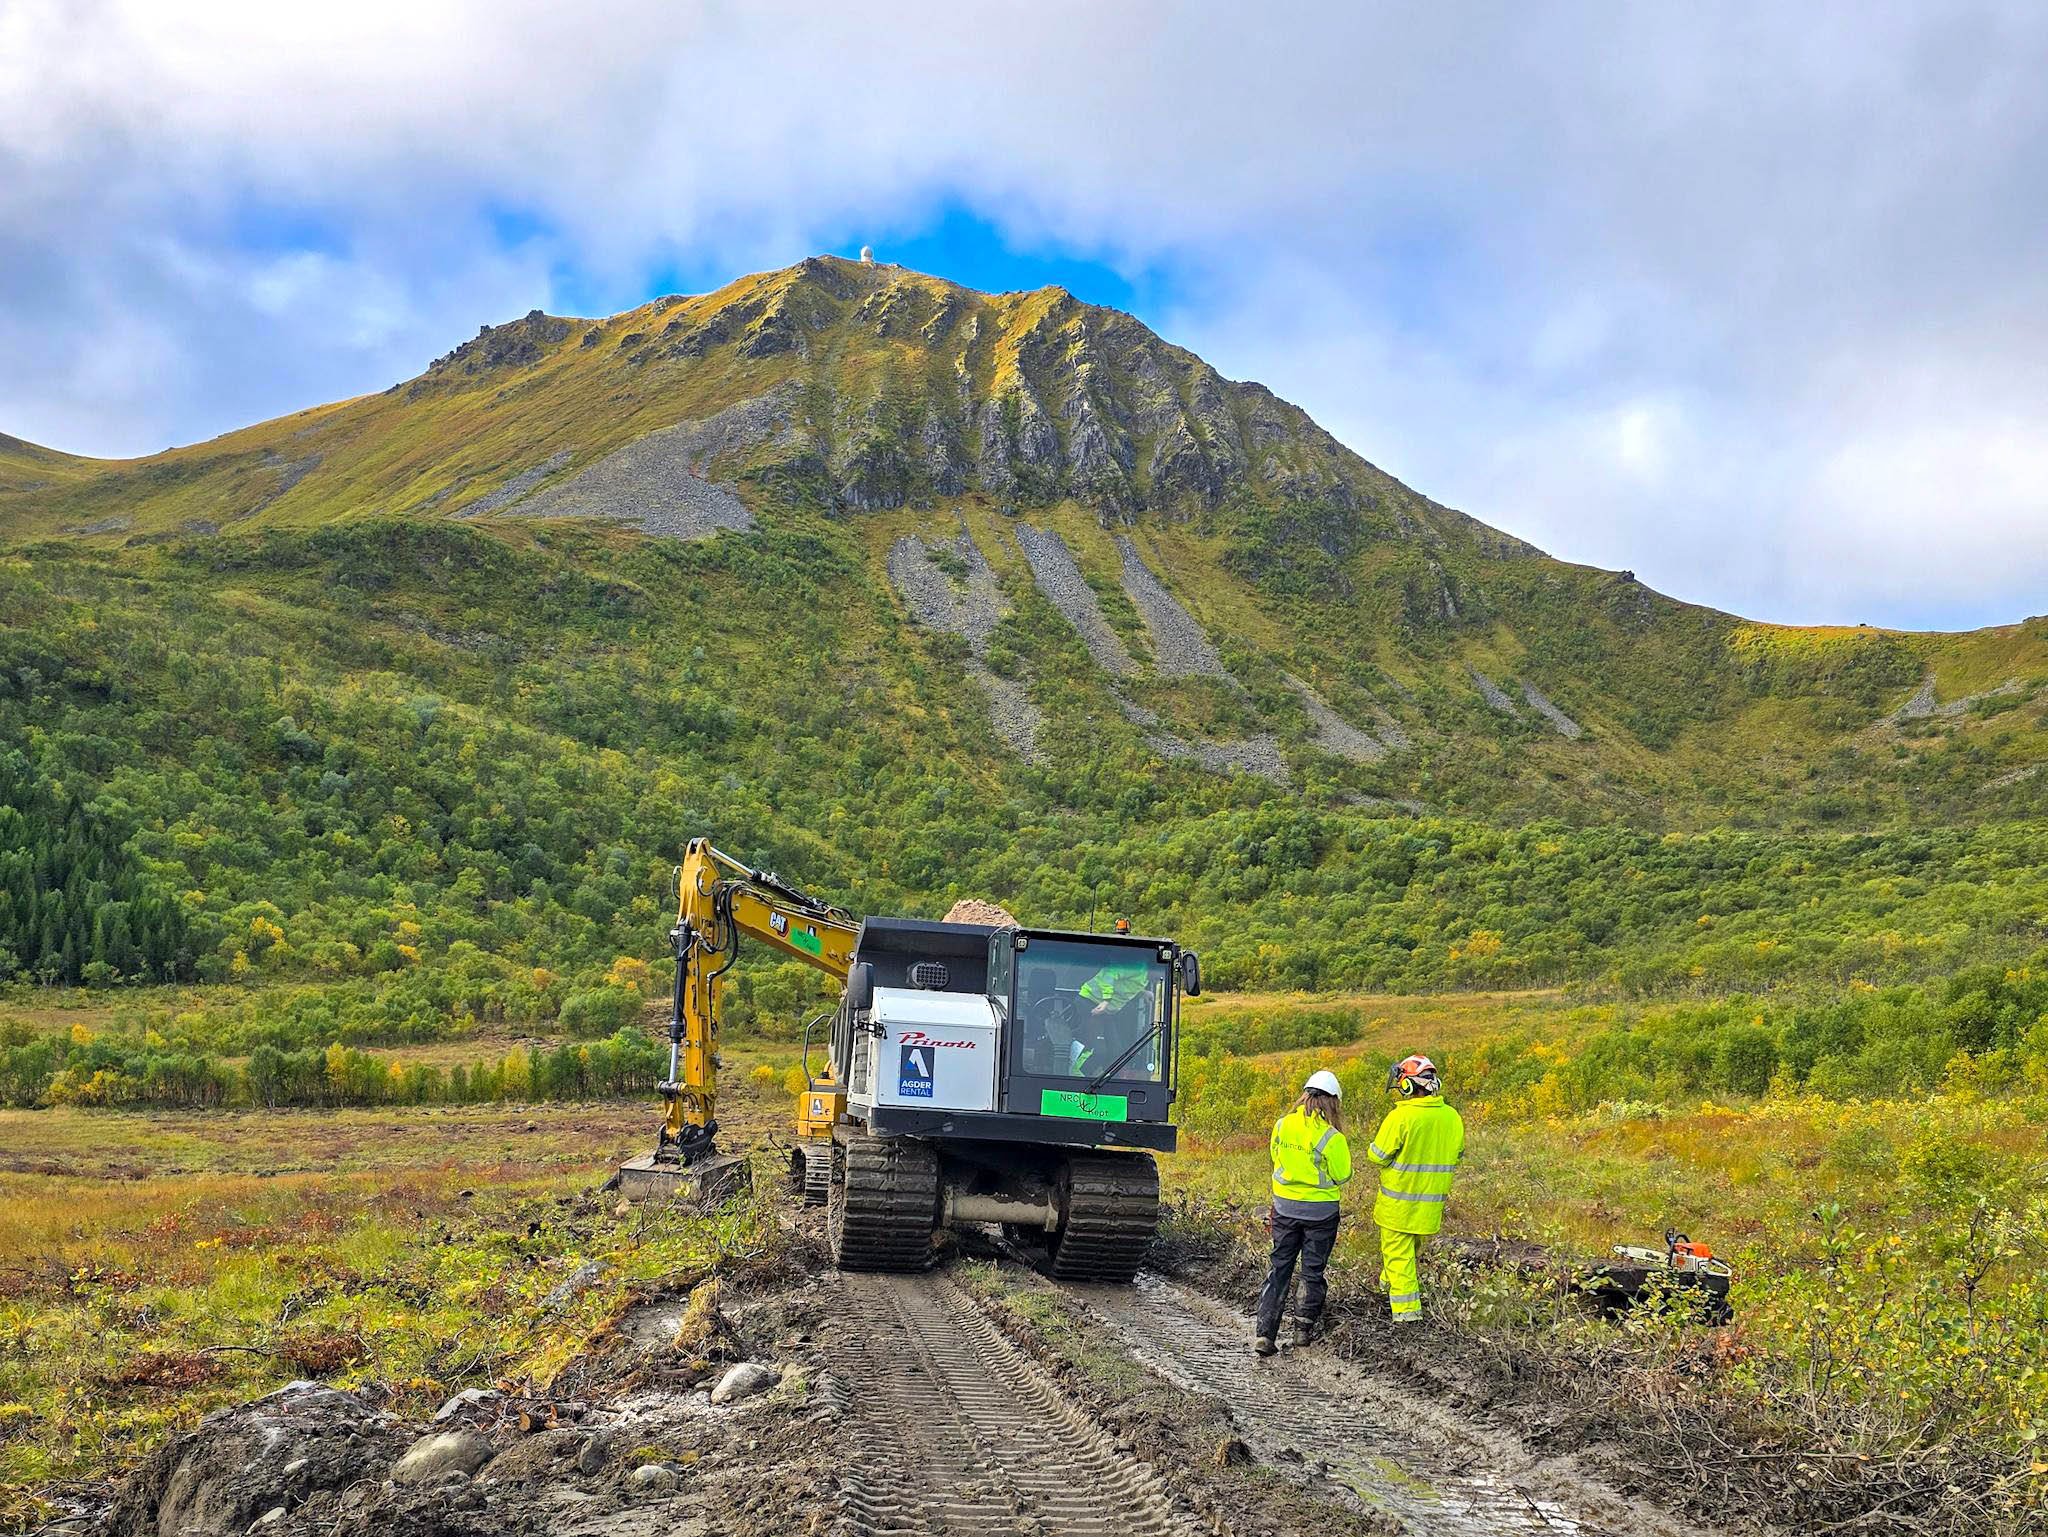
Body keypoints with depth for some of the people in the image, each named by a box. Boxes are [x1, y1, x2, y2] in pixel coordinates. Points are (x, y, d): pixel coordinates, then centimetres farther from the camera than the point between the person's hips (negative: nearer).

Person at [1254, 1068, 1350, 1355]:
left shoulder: (1282, 1125, -5)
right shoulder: (1331, 1136, -17)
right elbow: (1343, 1174, -7)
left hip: (1285, 1205, 3)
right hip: (1320, 1210, -3)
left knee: (1279, 1269, 9)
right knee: (1313, 1271, 13)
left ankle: (1265, 1334, 2)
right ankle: (1304, 1329, 22)